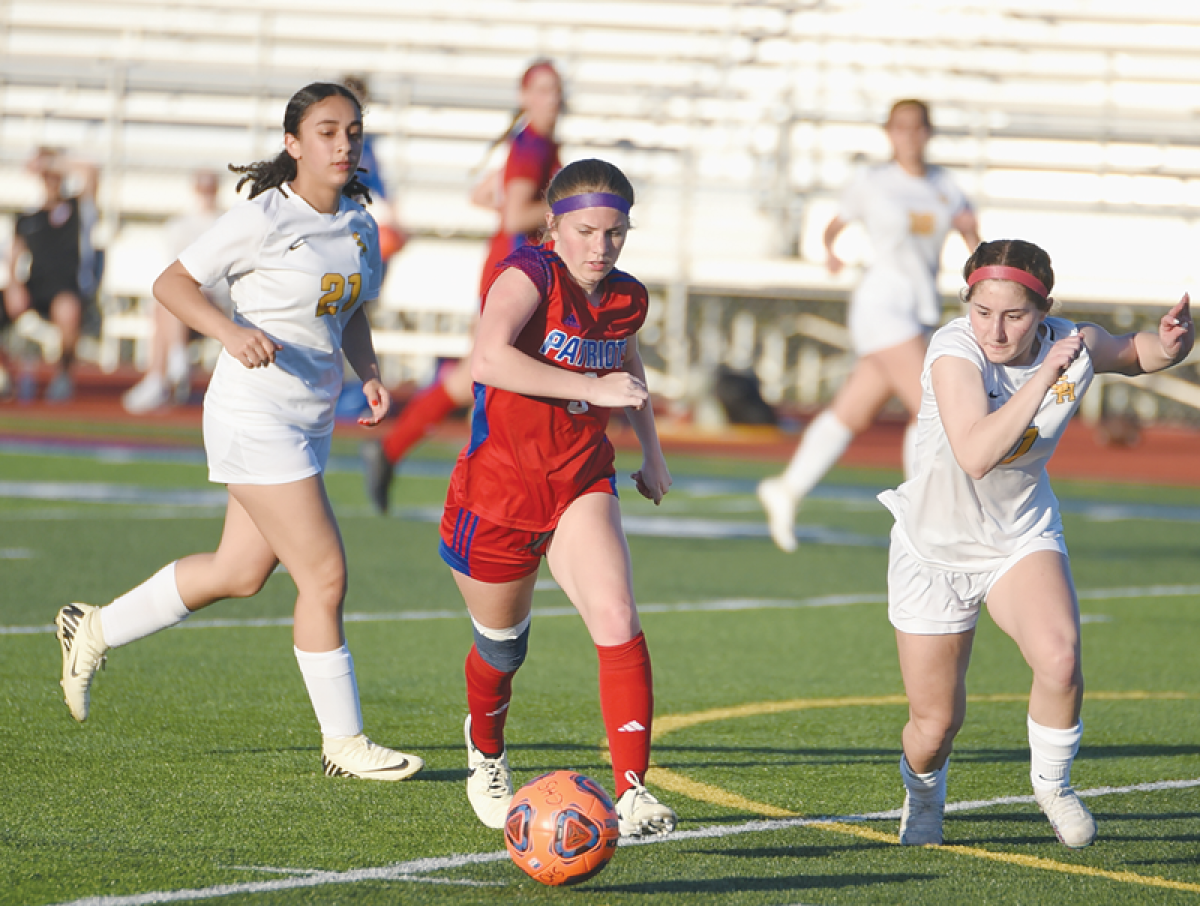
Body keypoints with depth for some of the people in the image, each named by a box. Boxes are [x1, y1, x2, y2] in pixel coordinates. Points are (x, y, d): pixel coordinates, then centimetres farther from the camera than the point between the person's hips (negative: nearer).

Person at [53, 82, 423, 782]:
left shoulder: (359, 225, 7)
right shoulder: (263, 219, -15)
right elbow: (173, 282, -10)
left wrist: (371, 376, 3)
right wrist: (232, 331, -26)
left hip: (312, 421, 9)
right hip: (256, 415, -9)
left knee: (241, 572, 17)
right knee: (325, 576, -8)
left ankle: (97, 630, 35)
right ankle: (345, 744, 3)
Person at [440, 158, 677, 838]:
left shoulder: (625, 299, 0)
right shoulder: (529, 275, -19)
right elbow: (490, 359, -39)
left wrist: (652, 450, 22)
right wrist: (593, 388, -39)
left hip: (582, 487, 3)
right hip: (498, 488, -3)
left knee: (617, 618, -21)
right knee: (502, 643, 16)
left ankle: (633, 789, -25)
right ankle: (487, 753, 49)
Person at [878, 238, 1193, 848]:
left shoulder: (1075, 346, -15)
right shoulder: (954, 352, -28)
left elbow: (1135, 352, 9)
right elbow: (975, 455, -42)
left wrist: (1168, 343, -15)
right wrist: (1044, 376, -42)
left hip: (1023, 539, 2)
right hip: (934, 547, -2)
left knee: (1058, 661, -28)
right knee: (935, 723, 6)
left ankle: (1051, 782, 1)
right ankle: (923, 798, 42)